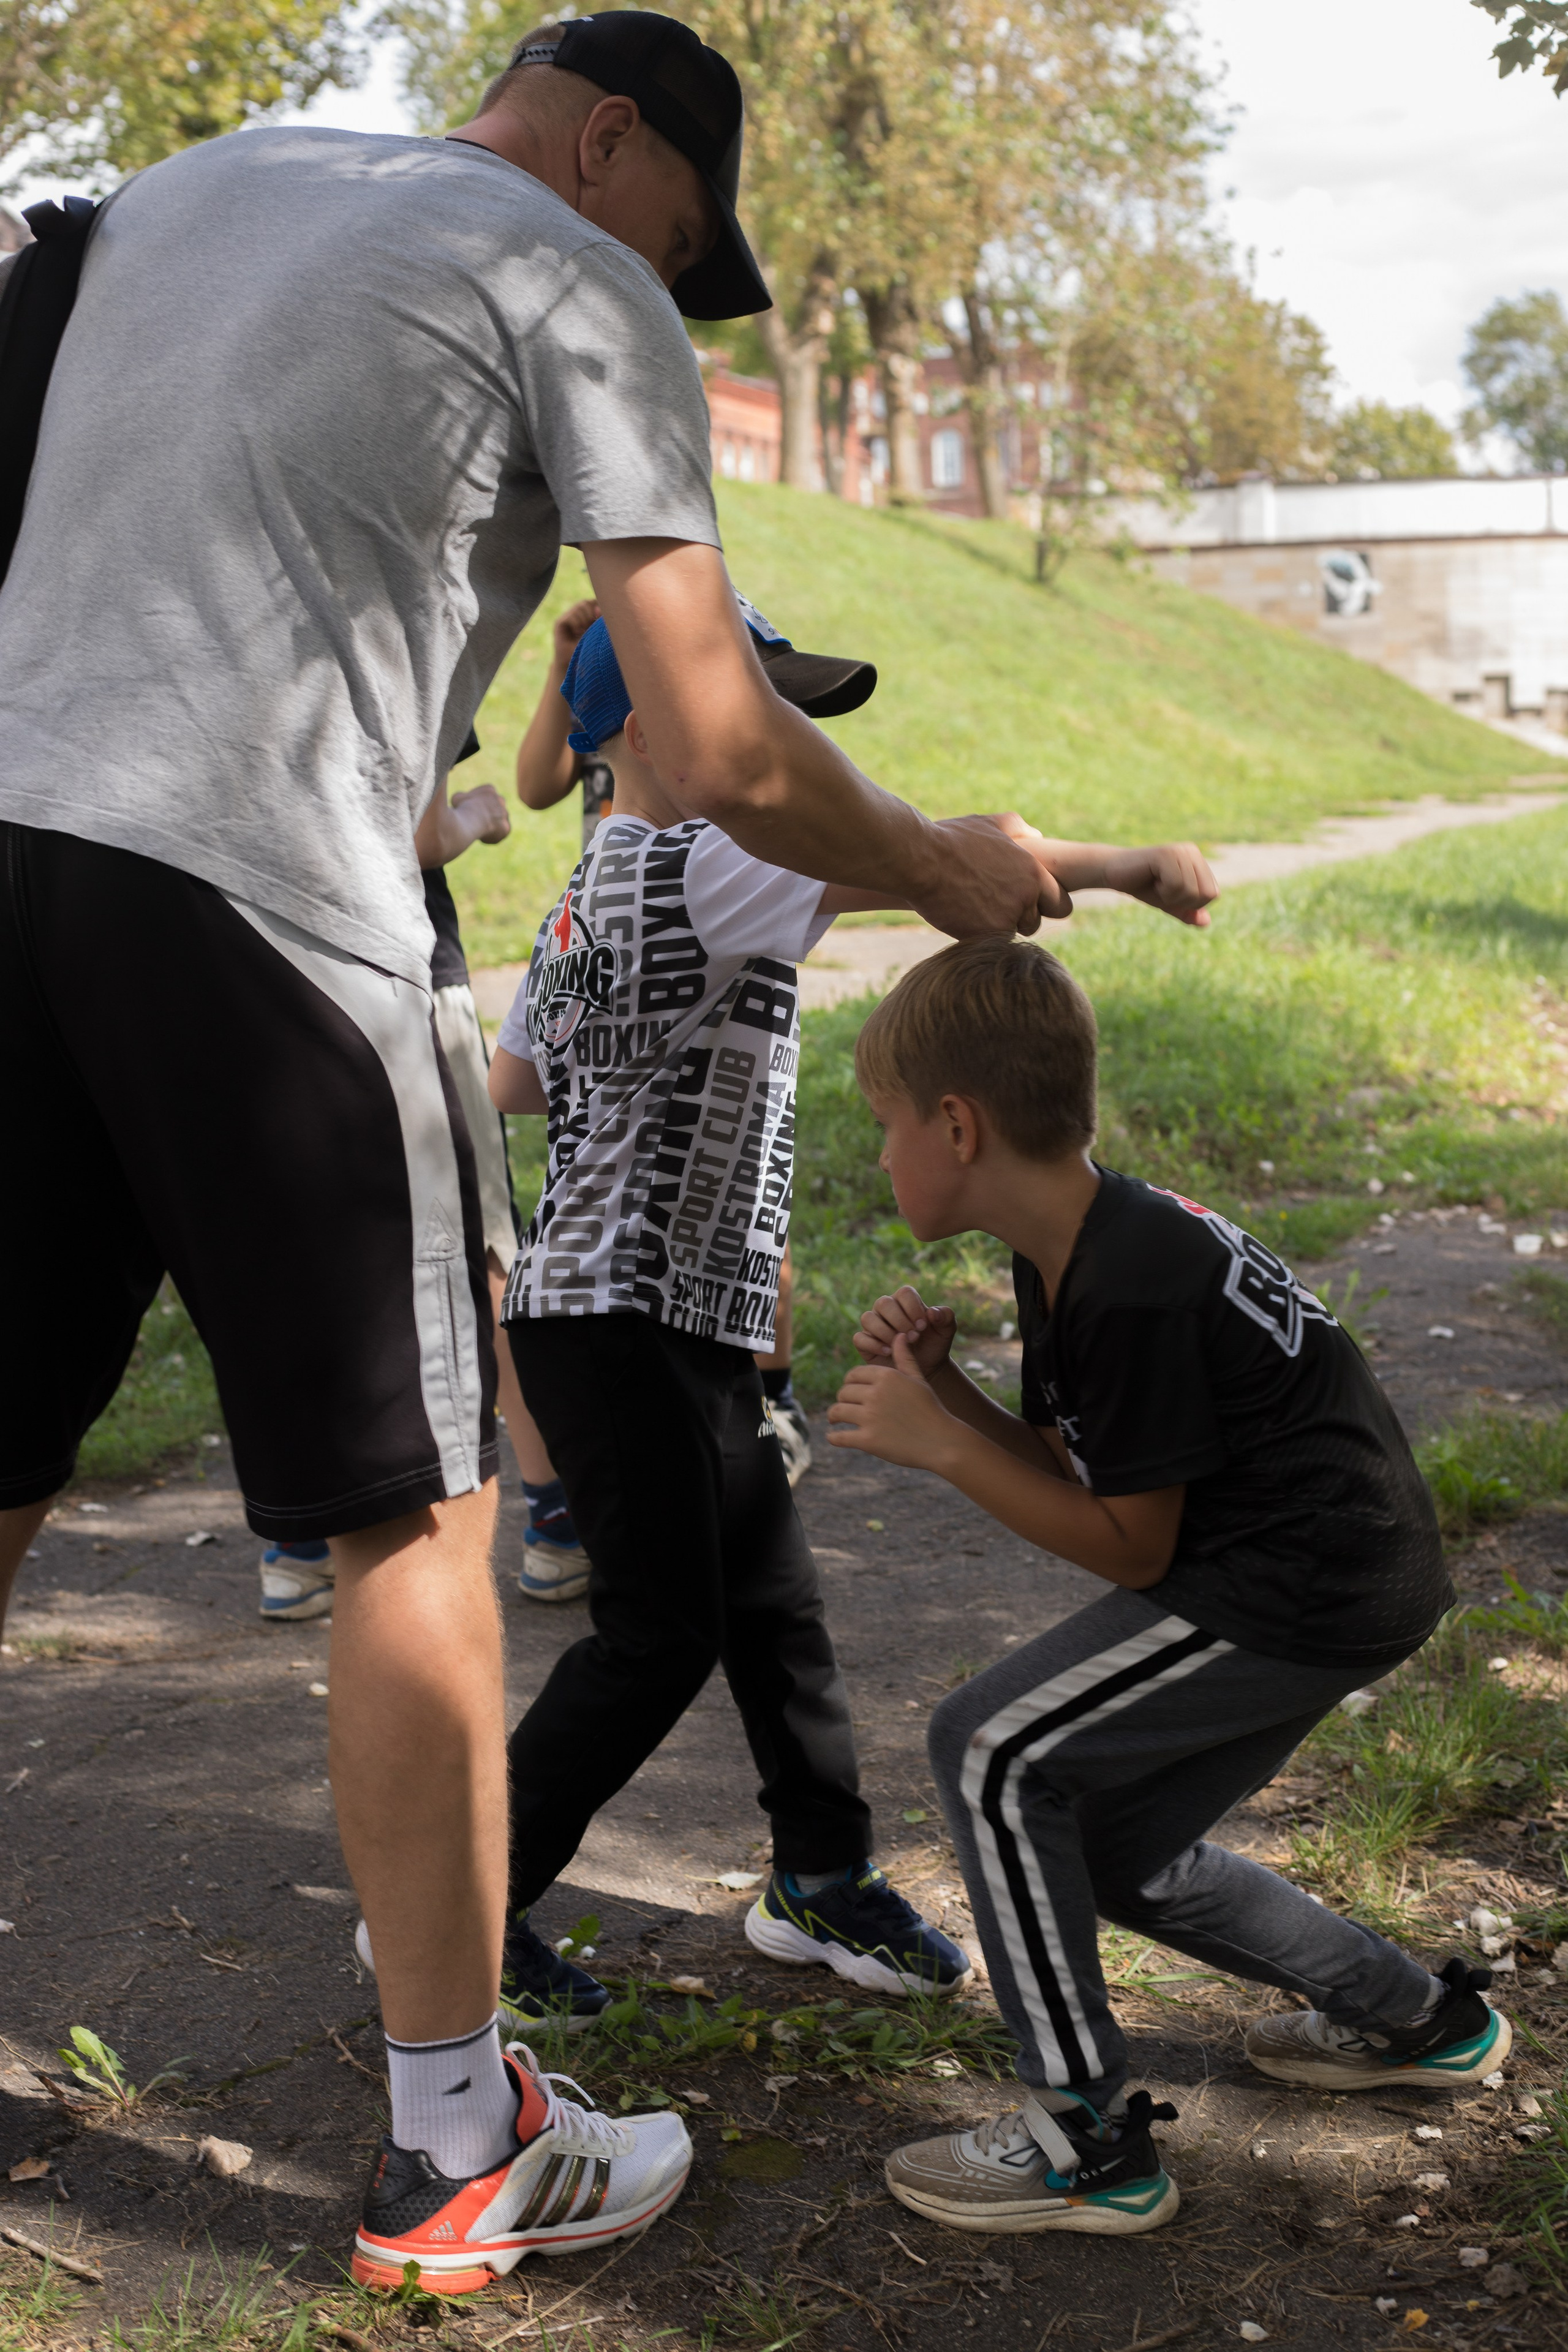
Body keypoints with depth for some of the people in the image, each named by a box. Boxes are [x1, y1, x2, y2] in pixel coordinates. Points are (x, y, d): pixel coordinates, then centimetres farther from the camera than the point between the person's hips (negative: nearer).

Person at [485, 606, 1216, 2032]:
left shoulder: (592, 900, 15)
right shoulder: (688, 872, -16)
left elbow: (508, 1085, 24)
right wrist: (1134, 862, -12)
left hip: (689, 1326, 10)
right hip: (628, 1323, -10)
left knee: (774, 1604, 15)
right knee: (658, 1638, -4)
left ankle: (823, 1881, 29)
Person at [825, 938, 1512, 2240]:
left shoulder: (1136, 1292, -24)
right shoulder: (1071, 1255, 7)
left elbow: (1128, 1546, -17)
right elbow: (1076, 1472, 11)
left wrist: (939, 1445, -16)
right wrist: (948, 1389, -3)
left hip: (1311, 1588, -11)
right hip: (1340, 1576, 11)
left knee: (989, 1750, -12)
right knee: (1123, 1850, 19)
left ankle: (1091, 2144, -4)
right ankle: (1421, 2019, 35)